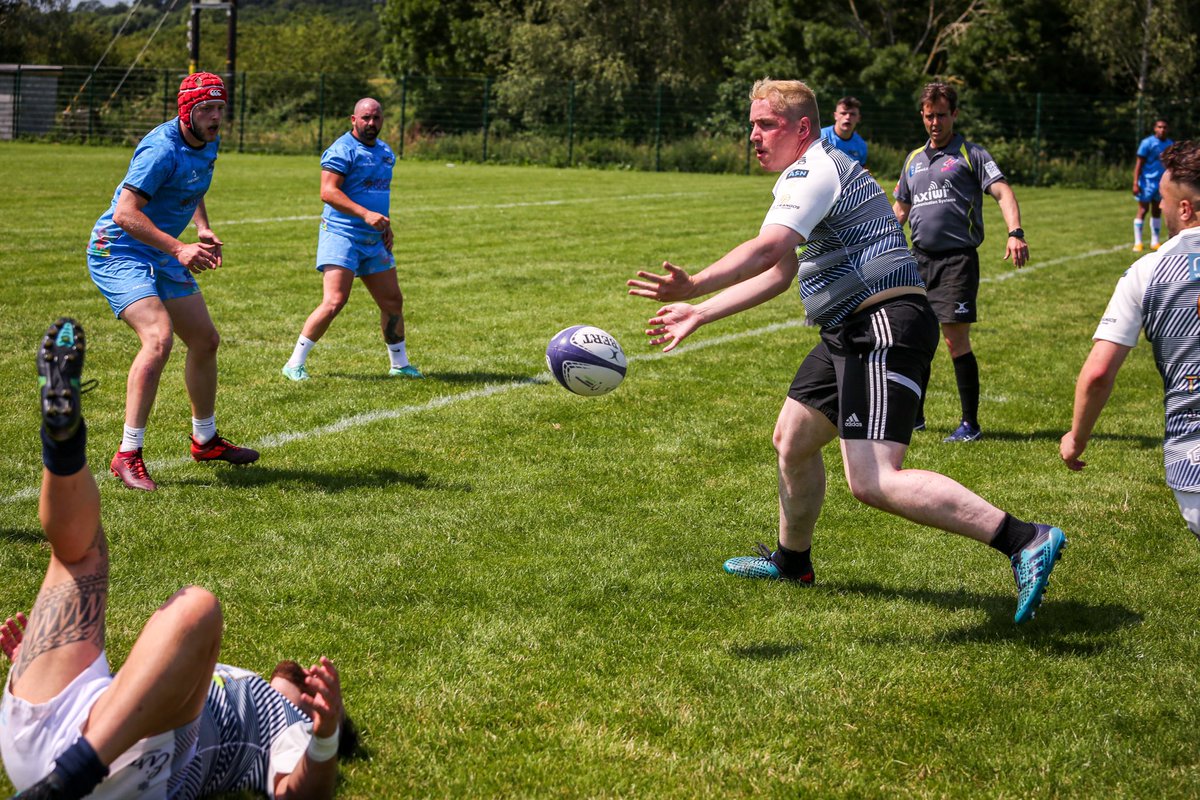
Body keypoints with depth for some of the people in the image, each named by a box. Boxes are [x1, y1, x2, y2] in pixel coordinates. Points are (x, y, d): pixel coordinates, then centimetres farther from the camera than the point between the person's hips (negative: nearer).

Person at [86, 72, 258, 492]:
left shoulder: (209, 144, 4)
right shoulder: (162, 149, -25)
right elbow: (125, 213, -30)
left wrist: (203, 228, 5)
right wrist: (179, 249, -34)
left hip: (162, 258, 9)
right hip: (118, 253, -9)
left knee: (205, 340, 12)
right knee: (159, 337, -27)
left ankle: (205, 439, 32)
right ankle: (127, 455, -22)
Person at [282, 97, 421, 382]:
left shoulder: (385, 152, 16)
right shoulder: (342, 150, -11)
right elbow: (328, 191, -20)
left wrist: (386, 226, 15)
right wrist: (365, 214, -28)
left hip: (374, 240, 8)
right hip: (341, 236, -8)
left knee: (393, 302, 11)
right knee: (334, 302, -17)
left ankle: (400, 364, 26)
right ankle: (295, 364, -8)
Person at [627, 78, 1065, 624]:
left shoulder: (813, 170, -11)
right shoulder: (808, 174, 22)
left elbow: (765, 250, -28)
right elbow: (778, 271, 27)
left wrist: (692, 286, -38)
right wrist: (699, 313, 25)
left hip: (884, 328, -11)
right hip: (852, 334, 11)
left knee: (872, 482, -21)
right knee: (792, 440, 23)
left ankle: (1025, 541, -24)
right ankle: (792, 561, 44)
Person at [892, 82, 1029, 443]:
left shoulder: (970, 154, 1)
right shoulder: (914, 159, 18)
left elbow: (1002, 192, -10)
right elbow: (900, 209, 29)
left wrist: (1015, 232, -26)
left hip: (958, 257, -6)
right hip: (920, 258, 6)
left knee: (956, 339, -10)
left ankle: (970, 424, -3)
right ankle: (914, 415, 21)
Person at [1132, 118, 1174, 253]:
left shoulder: (1171, 144, 10)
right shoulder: (1147, 143, -6)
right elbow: (1139, 164, -7)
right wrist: (1135, 183, -14)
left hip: (1163, 182, 5)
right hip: (1148, 181, -5)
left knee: (1157, 212, 9)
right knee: (1143, 211, -3)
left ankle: (1155, 242, 15)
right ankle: (1138, 243, 2)